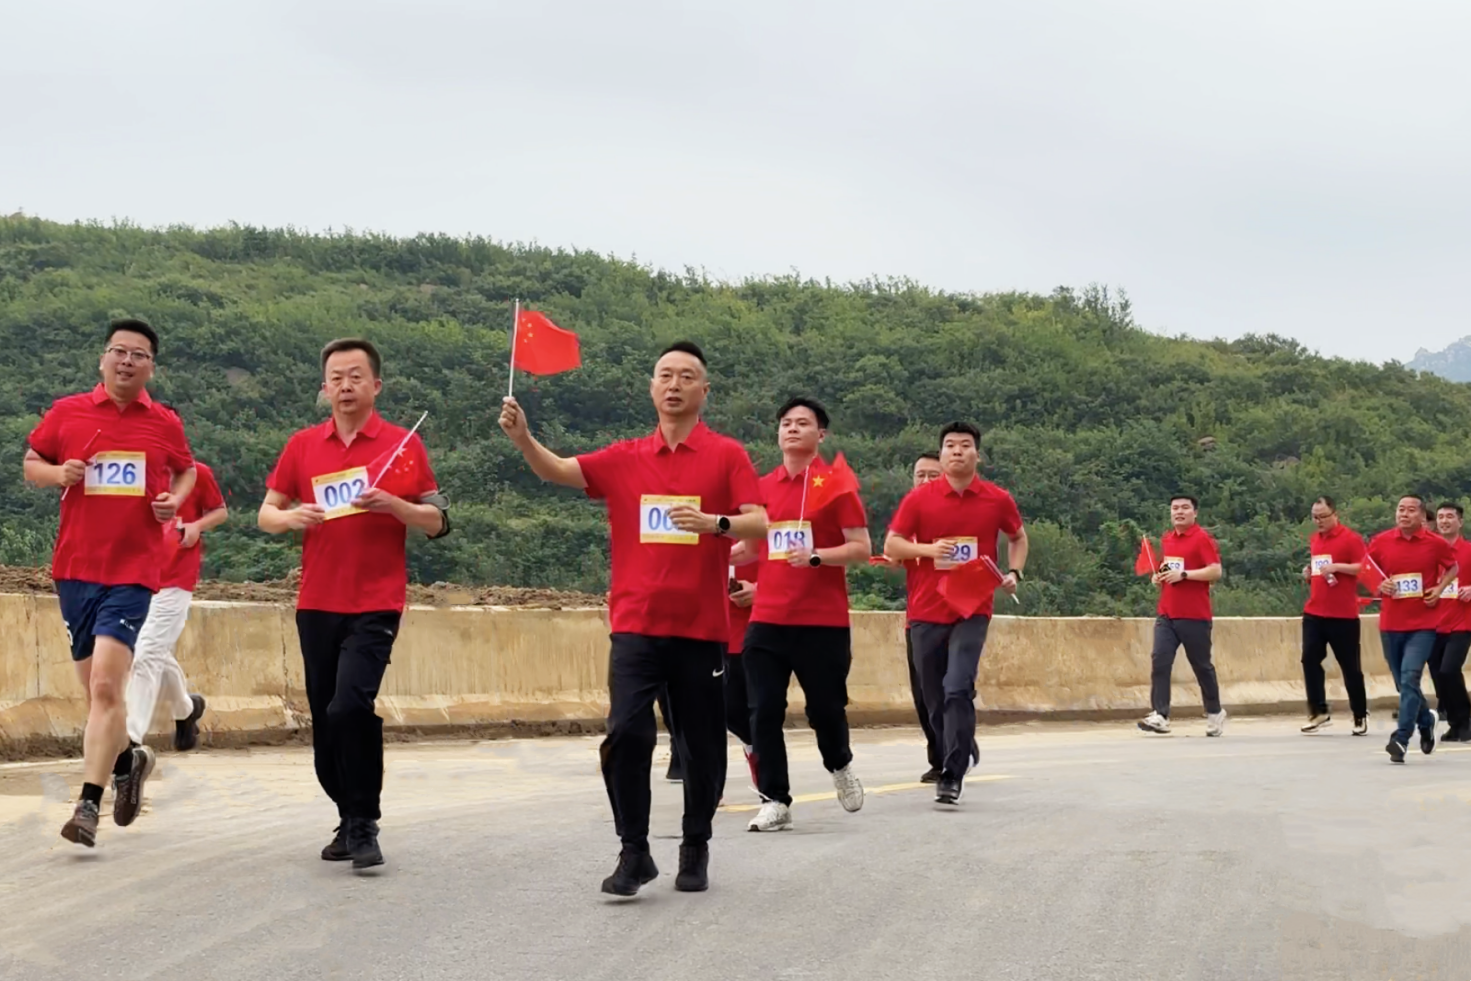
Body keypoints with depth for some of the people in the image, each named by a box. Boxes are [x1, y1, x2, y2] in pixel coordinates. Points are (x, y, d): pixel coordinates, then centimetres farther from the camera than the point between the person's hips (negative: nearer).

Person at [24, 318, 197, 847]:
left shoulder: (165, 424, 5)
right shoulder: (66, 413, 4)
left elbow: (186, 471, 22)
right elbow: (31, 463, 14)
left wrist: (175, 500, 1)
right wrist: (58, 474, -7)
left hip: (133, 571, -2)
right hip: (74, 568, 2)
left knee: (106, 685, -15)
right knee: (98, 690, 10)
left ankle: (88, 804, -15)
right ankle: (128, 760, 39)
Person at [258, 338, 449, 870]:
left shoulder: (402, 445, 1)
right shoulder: (303, 445, 9)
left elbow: (436, 521, 3)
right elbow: (266, 513, 12)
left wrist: (392, 504, -15)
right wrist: (290, 517, -10)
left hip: (375, 605, -4)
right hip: (317, 603, 4)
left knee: (349, 707, -20)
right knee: (325, 719, 9)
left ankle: (364, 826, -9)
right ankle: (349, 819, 26)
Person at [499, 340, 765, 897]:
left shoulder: (726, 455, 2)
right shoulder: (624, 459, 8)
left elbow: (758, 523, -7)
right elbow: (557, 471, -3)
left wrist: (714, 521, -26)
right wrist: (522, 438, -22)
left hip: (701, 626, -1)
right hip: (636, 624, 1)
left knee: (702, 745, 8)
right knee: (626, 734, -12)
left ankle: (696, 851, 26)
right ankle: (634, 852, 0)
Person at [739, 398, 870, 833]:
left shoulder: (835, 483, -2)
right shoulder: (763, 487, 10)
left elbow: (861, 548, -5)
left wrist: (815, 557, -19)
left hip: (823, 621, -3)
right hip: (767, 618, 3)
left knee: (825, 708, 8)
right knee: (764, 711, -4)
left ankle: (840, 766, 39)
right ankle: (775, 801, 5)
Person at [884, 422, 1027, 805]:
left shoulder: (997, 500, 3)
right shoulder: (919, 498, 0)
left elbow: (1018, 537, 21)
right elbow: (891, 545, 2)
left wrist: (1014, 573, 4)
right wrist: (927, 549, -16)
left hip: (973, 610, -1)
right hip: (927, 611, 2)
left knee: (958, 688, -18)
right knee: (935, 697, 8)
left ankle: (952, 776, -15)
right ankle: (962, 750, 33)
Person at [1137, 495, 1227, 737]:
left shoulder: (1202, 538, -7)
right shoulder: (1166, 539, 14)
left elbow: (1215, 571, -16)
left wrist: (1183, 575, -20)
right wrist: (1159, 576, 7)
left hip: (1195, 617, -6)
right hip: (1166, 615, 6)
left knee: (1202, 666, 6)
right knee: (1159, 661, -10)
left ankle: (1215, 713, 25)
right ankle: (1160, 715, -14)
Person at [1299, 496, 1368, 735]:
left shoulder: (1350, 538, -7)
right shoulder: (1314, 540, 14)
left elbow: (1364, 568, -13)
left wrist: (1337, 566, -22)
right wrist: (1309, 573, 8)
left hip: (1343, 614, -6)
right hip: (1314, 612, 6)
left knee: (1350, 665, 3)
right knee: (1309, 659, -4)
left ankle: (1360, 716, 15)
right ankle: (1319, 711, 4)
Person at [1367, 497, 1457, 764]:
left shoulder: (1436, 544, -3)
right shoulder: (1380, 542, 0)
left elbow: (1452, 568, 15)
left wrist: (1440, 588, -2)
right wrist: (1379, 586, -8)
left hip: (1423, 624, -3)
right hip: (1390, 623, 3)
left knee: (1410, 678, -17)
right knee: (1403, 683, 13)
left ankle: (1400, 740, -18)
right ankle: (1426, 721, 40)